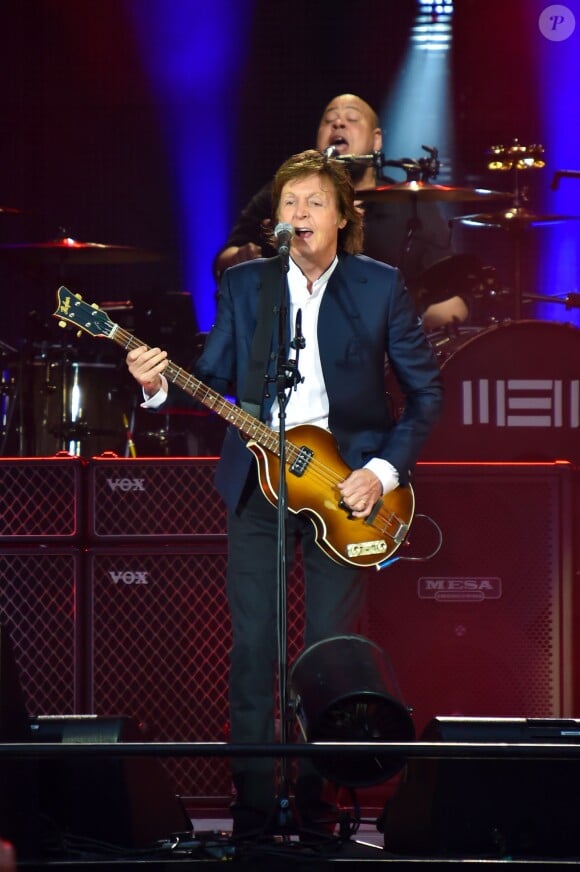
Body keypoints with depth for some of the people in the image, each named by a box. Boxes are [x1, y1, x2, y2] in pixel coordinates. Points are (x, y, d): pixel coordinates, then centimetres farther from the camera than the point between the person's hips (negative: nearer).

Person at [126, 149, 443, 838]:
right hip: (257, 482, 2)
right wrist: (160, 387, -14)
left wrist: (386, 469, -8)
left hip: (345, 487, -2)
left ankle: (317, 803, 11)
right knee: (252, 649, -1)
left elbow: (425, 390, 2)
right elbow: (213, 379, 6)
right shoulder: (244, 284, 5)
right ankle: (253, 804, 5)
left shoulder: (381, 287, -1)